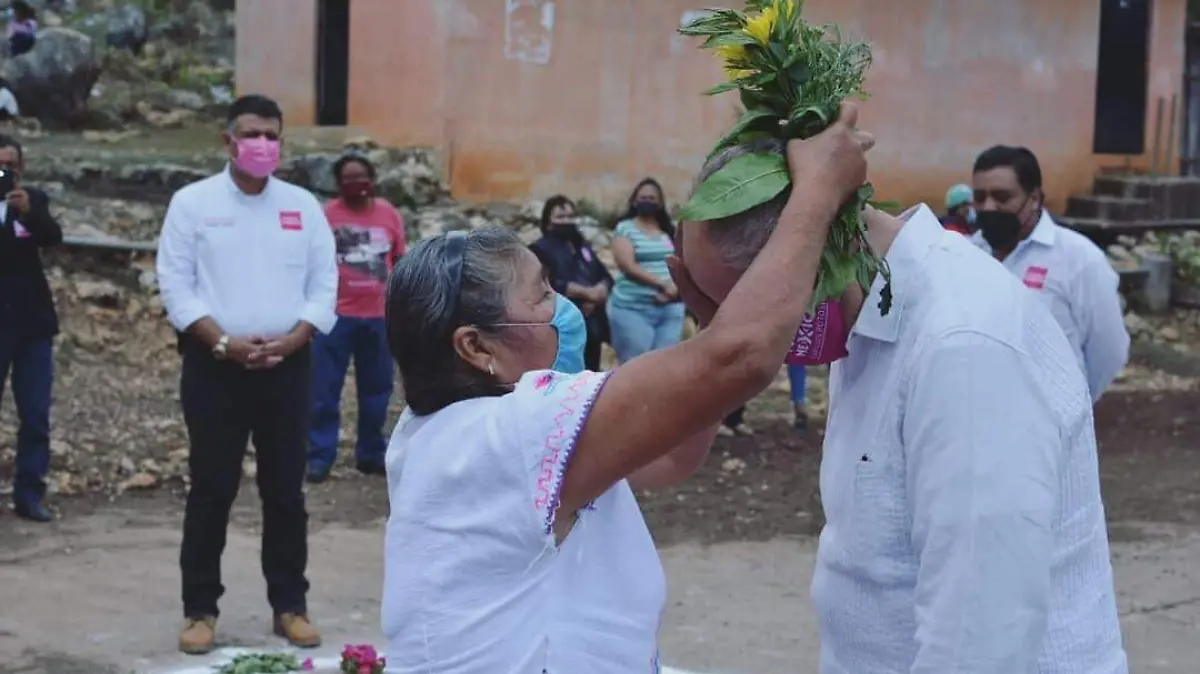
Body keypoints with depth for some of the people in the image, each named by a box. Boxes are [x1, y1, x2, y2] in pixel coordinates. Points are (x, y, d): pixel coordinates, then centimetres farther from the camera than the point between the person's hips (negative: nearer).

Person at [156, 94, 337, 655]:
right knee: (212, 490, 2)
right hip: (215, 366, -2)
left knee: (285, 490, 7)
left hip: (287, 366, 2)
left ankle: (289, 606, 17)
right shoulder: (192, 203, 0)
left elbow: (323, 286, 5)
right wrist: (225, 342, -15)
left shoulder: (303, 206, 6)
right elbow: (176, 285, -4)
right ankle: (200, 609, 12)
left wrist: (290, 341, -10)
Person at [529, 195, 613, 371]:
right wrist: (587, 293, -16)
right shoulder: (541, 250, 0)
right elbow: (550, 284, -16)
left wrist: (600, 291, -9)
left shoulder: (583, 247, 23)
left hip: (592, 324, 7)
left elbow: (606, 277, 14)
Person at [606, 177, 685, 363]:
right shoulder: (625, 229, 1)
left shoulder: (669, 230, 13)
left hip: (671, 307, 4)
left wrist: (672, 290, -10)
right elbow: (628, 266, -11)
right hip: (633, 308, -4)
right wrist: (663, 284, -17)